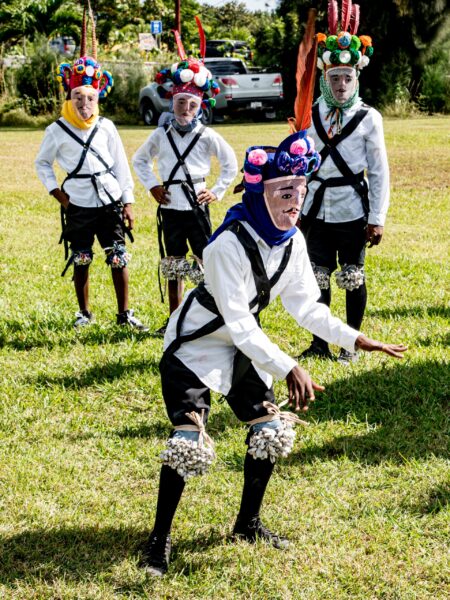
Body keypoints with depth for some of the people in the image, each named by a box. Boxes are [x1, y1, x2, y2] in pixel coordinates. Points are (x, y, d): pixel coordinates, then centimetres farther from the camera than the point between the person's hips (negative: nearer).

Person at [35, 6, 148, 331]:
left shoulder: (106, 127, 1)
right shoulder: (57, 131, -2)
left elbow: (121, 165, 5)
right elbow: (42, 163, 11)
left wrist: (128, 202, 2)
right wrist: (56, 192, 0)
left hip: (110, 202, 1)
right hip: (78, 206, -1)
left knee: (119, 259, 1)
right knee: (81, 262, 6)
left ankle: (124, 314, 12)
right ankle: (84, 313, 22)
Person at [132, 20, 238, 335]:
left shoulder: (207, 136, -4)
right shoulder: (161, 135, 3)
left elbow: (230, 163, 5)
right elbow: (140, 160, 17)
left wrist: (217, 192, -2)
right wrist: (152, 186, 5)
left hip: (196, 207, -3)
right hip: (170, 208, 3)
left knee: (206, 263, -3)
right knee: (174, 267, 10)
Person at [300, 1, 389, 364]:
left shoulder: (369, 119, -4)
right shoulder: (310, 117, 4)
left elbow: (380, 171, -3)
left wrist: (377, 219, -7)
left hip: (353, 210, -3)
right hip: (317, 208, 3)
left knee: (353, 277, 5)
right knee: (319, 277, 7)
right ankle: (320, 344, 17)